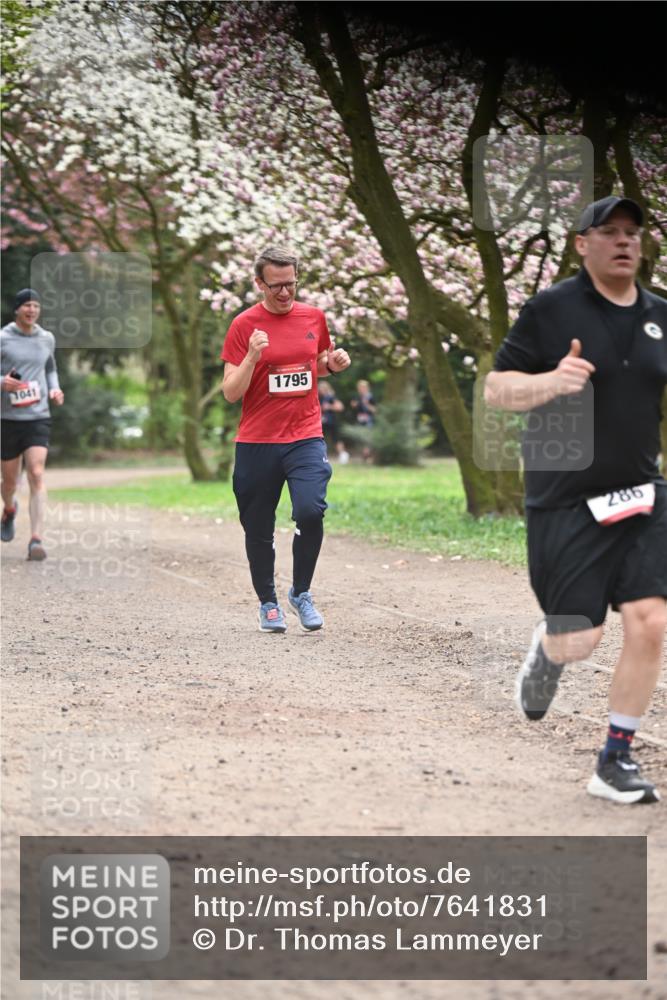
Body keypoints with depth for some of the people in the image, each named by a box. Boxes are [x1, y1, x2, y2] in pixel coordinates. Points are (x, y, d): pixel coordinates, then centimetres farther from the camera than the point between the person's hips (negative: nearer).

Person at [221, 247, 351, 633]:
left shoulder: (314, 317, 7)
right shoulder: (245, 325, -3)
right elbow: (230, 392, -6)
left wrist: (333, 363, 1)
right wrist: (252, 357, -21)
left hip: (306, 437, 1)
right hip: (257, 442, -1)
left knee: (311, 511, -18)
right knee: (259, 529, 5)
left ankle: (301, 593, 3)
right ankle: (268, 603, 23)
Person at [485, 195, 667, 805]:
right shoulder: (551, 310, -6)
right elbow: (495, 390, -6)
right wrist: (551, 381, -25)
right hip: (566, 503, -4)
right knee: (579, 641, -1)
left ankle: (617, 760, 8)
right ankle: (548, 650, 38)